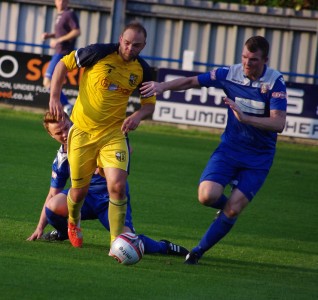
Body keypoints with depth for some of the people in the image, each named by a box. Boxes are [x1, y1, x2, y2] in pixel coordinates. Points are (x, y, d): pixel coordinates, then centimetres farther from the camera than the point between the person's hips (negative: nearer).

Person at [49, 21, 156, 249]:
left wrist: (138, 116, -15)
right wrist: (54, 97, -13)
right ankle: (74, 223, 42)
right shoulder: (99, 53, -13)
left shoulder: (143, 71, -4)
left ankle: (117, 242, -8)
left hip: (114, 133, 1)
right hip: (82, 131, -1)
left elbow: (150, 104, 8)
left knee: (118, 185, -18)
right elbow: (63, 64, -2)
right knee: (79, 191, 7)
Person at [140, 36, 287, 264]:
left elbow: (279, 123, -25)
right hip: (229, 149, 2)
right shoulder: (230, 74, -6)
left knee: (232, 210, -10)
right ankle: (231, 205, 18)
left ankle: (198, 251, 9)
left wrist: (245, 117, -36)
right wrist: (163, 86, -11)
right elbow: (192, 81, 5)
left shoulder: (275, 82, -16)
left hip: (258, 159, -2)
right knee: (207, 196, -18)